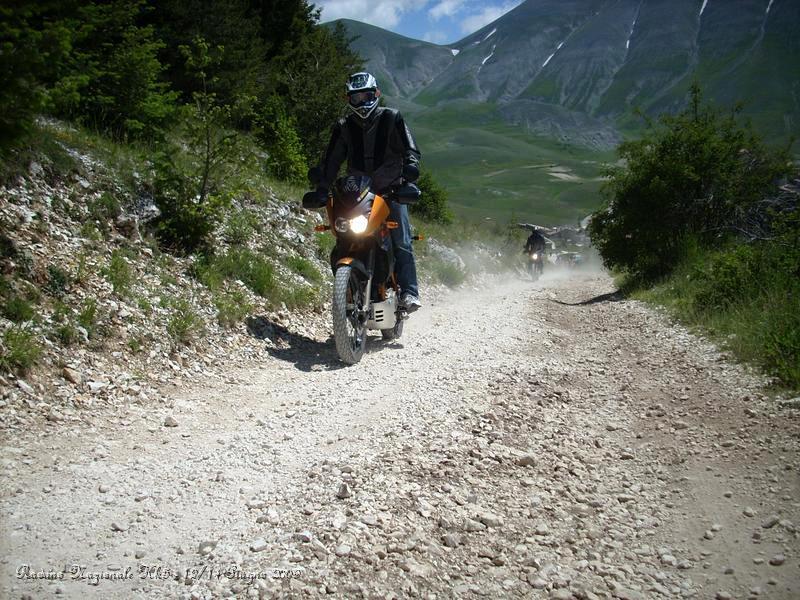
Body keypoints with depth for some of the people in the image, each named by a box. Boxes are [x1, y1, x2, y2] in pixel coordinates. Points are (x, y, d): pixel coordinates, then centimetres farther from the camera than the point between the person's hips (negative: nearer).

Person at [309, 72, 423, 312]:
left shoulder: (391, 118, 2)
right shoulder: (344, 126, 10)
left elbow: (410, 147, -5)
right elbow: (331, 160, 8)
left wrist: (411, 165, -28)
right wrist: (321, 189, -3)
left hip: (391, 190, -3)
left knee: (401, 242, -15)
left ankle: (409, 292, -14)